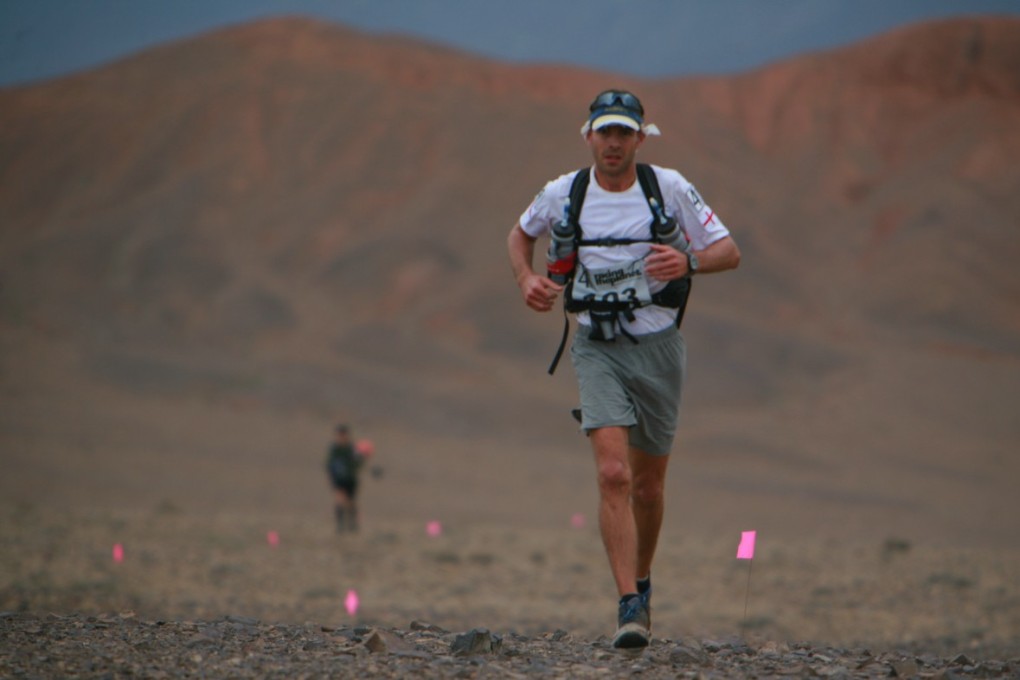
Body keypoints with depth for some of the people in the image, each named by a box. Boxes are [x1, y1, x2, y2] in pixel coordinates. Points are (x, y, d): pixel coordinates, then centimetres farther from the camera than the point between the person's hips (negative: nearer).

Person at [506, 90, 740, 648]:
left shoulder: (669, 187, -3)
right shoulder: (562, 194, 0)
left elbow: (729, 252, 0)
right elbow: (520, 235, 20)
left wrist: (688, 262, -21)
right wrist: (527, 279, 1)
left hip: (658, 347, 1)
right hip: (597, 349, -1)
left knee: (648, 484, 11)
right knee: (613, 474, -18)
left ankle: (641, 580, 37)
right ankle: (630, 605, -21)